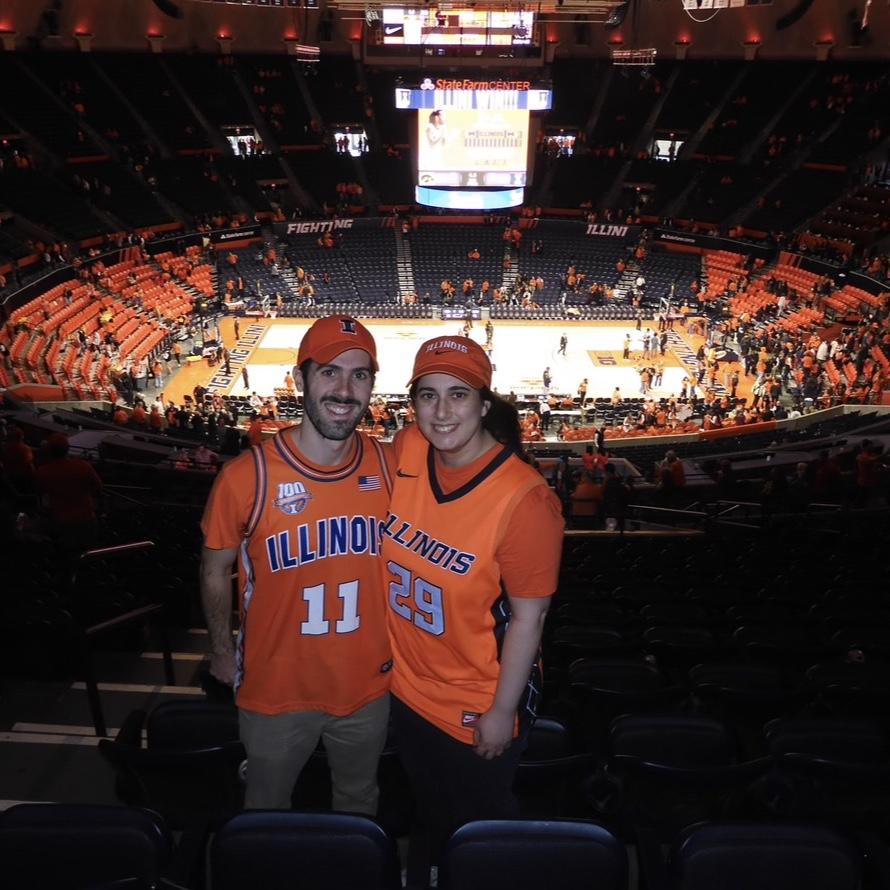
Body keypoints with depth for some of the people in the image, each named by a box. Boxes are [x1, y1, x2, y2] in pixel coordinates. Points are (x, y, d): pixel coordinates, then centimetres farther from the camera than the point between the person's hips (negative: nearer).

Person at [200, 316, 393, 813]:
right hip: (276, 689, -2)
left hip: (368, 684, 2)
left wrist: (398, 646, 5)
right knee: (267, 813, 26)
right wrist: (223, 652, 0)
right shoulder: (246, 477, -22)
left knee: (360, 803, 29)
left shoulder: (389, 467, -12)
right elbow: (216, 571, -6)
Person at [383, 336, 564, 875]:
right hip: (409, 684, 6)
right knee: (432, 811, 32)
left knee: (482, 822, 23)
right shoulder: (406, 452, -12)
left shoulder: (524, 499, -29)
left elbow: (528, 617, -21)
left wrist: (502, 712, -14)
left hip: (479, 703, -5)